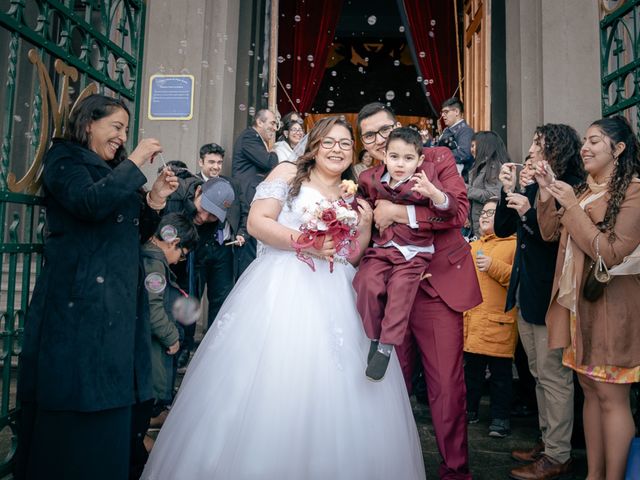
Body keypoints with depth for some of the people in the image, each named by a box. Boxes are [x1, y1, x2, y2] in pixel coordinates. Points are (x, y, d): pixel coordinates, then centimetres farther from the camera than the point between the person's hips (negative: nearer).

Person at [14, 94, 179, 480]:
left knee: (108, 400, 9)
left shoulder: (114, 171, 20)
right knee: (72, 404, -2)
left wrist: (155, 200, 4)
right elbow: (89, 203, -21)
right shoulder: (64, 159, 0)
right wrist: (135, 164, -12)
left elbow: (134, 236, 18)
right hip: (79, 301, -7)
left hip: (118, 300, 7)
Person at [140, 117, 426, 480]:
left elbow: (353, 259, 16)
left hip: (334, 296, 4)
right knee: (268, 381, -9)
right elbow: (257, 222, -5)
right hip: (282, 286, -4)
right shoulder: (289, 173, 7)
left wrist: (366, 225, 1)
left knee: (335, 389, -1)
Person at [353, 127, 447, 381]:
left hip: (414, 251, -2)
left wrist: (433, 192, -33)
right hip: (380, 247, 3)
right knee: (367, 282, -19)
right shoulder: (370, 179, 4)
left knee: (400, 287, -22)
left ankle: (386, 347, -8)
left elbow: (446, 208, -16)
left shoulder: (426, 177, -4)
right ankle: (374, 338, 2)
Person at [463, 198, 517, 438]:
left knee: (500, 372, 4)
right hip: (471, 317, 6)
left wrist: (494, 266, -19)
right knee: (471, 367, 13)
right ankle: (470, 409, 27)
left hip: (499, 320, -5)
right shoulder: (472, 246, 19)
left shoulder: (514, 244, -1)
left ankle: (500, 417, 16)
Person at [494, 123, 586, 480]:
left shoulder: (572, 188, -12)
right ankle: (548, 441, 33)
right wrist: (508, 192, -1)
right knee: (541, 375, 18)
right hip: (527, 293, 8)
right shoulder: (533, 187, 10)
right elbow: (502, 229, 9)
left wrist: (529, 214, -22)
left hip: (552, 296, -8)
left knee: (554, 377, 3)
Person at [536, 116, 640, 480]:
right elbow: (550, 234, 9)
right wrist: (547, 192, -4)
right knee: (591, 390, 13)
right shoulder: (584, 189, 13)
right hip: (577, 301, 7)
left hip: (611, 306, -7)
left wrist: (572, 207, -16)